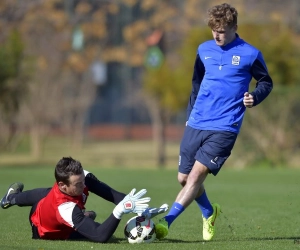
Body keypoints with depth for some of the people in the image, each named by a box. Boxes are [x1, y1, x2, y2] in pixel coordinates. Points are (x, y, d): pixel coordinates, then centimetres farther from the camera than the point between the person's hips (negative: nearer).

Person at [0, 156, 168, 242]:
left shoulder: (79, 176, -44)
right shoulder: (66, 209, -60)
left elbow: (108, 193, -44)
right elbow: (102, 236, -66)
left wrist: (130, 204, -61)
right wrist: (120, 210, -77)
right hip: (43, 231, -4)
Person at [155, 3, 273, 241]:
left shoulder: (249, 54, -4)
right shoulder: (204, 50, 8)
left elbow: (266, 83, 7)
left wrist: (254, 97, -13)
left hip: (224, 128, -5)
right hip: (196, 124, 5)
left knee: (196, 175, -17)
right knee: (184, 178, 9)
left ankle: (166, 222, -20)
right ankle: (209, 213, 36)